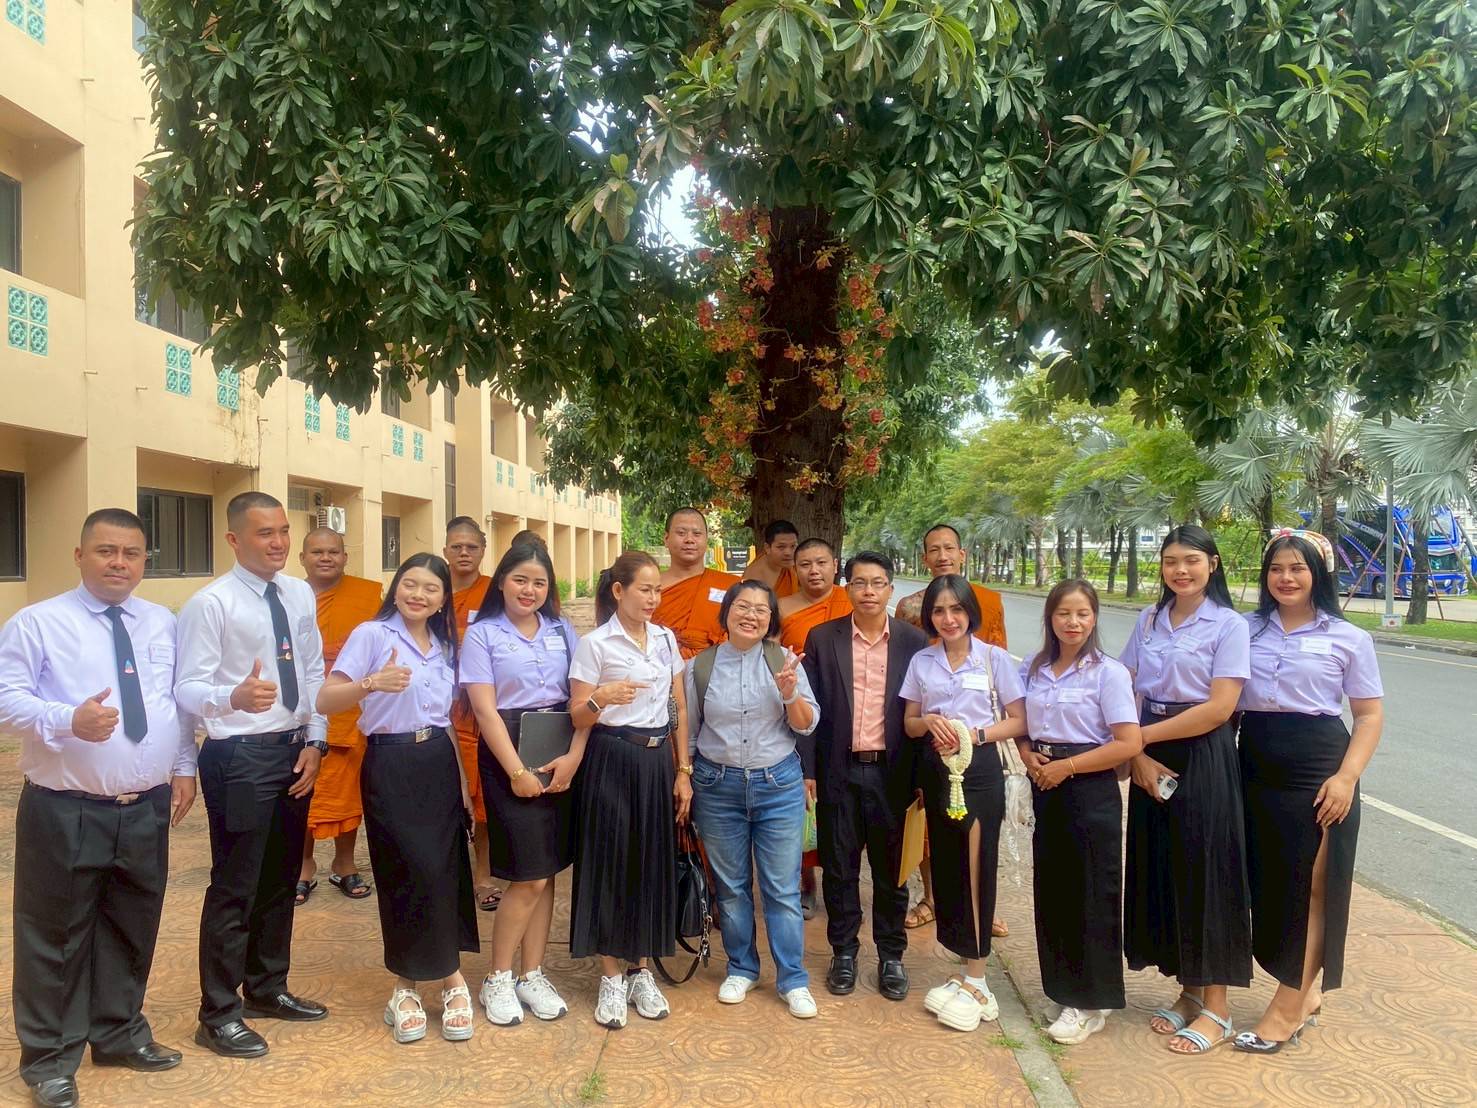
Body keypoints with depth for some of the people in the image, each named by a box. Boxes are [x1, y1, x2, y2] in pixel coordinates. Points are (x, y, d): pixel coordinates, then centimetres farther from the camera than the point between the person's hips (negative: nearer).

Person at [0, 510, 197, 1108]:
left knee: (133, 928, 17)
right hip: (65, 811, -4)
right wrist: (69, 720, -28)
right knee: (56, 934, 5)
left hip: (147, 808, 5)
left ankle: (120, 1033, 36)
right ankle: (50, 1057, 23)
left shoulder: (163, 624, 10)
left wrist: (184, 768, 8)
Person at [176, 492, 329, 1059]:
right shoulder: (210, 604, -14)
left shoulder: (301, 595, 5)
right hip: (239, 757, -7)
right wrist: (236, 696, -38)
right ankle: (218, 1014, 19)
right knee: (234, 887, 1)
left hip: (294, 753, 7)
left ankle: (268, 989, 37)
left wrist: (315, 741, 2)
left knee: (281, 881, 19)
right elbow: (187, 689, -18)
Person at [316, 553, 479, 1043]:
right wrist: (372, 683, -32)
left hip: (439, 766, 6)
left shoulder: (444, 647, 13)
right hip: (391, 767, -6)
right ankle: (451, 981, 13)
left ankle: (408, 987, 20)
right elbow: (325, 701, -14)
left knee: (445, 874, 4)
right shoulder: (372, 635, -6)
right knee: (421, 874, -6)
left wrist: (463, 781, 14)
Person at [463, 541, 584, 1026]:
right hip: (508, 754, -4)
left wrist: (575, 755, -10)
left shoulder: (563, 631, 9)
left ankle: (533, 975, 21)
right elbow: (485, 710, -8)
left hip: (561, 755, 4)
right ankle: (497, 980, 13)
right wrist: (517, 771, -13)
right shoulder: (482, 634, -2)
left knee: (546, 872, 8)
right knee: (530, 876, -5)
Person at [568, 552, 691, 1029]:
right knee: (610, 862, 1)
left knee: (653, 862, 7)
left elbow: (680, 709, 11)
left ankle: (642, 972, 22)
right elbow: (577, 717, -7)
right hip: (611, 761, -4)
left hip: (657, 761, 4)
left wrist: (683, 770, 6)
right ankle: (611, 979, 15)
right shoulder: (594, 644, -6)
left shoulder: (666, 639, 7)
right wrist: (601, 699, -29)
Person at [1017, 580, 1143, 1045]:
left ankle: (1091, 1003, 16)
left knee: (1090, 894, 3)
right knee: (1051, 889, 11)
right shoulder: (1033, 668, 6)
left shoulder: (1108, 672, -10)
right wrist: (1029, 756, -5)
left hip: (1090, 789, -5)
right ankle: (1063, 987, 28)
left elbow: (1129, 744, -15)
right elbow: (1020, 726, 17)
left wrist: (1066, 766, -15)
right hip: (1045, 788, 5)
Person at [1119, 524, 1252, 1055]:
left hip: (1202, 759, -5)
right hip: (1150, 760, 5)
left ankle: (1216, 1009, 13)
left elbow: (1219, 708, -15)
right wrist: (1136, 755, -8)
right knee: (1161, 872, 10)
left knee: (1203, 874, 0)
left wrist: (1143, 736, -12)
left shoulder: (1228, 626, -7)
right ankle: (1189, 991, 26)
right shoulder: (1148, 621, 8)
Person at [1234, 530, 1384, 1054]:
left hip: (1316, 766, -3)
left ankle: (1287, 1009, 11)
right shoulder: (1247, 629, 7)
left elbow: (1370, 715, 0)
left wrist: (1347, 776, -13)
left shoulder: (1348, 638, 1)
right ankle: (1304, 991, 27)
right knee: (1265, 880, 9)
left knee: (1310, 887, 1)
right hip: (1255, 765, 3)